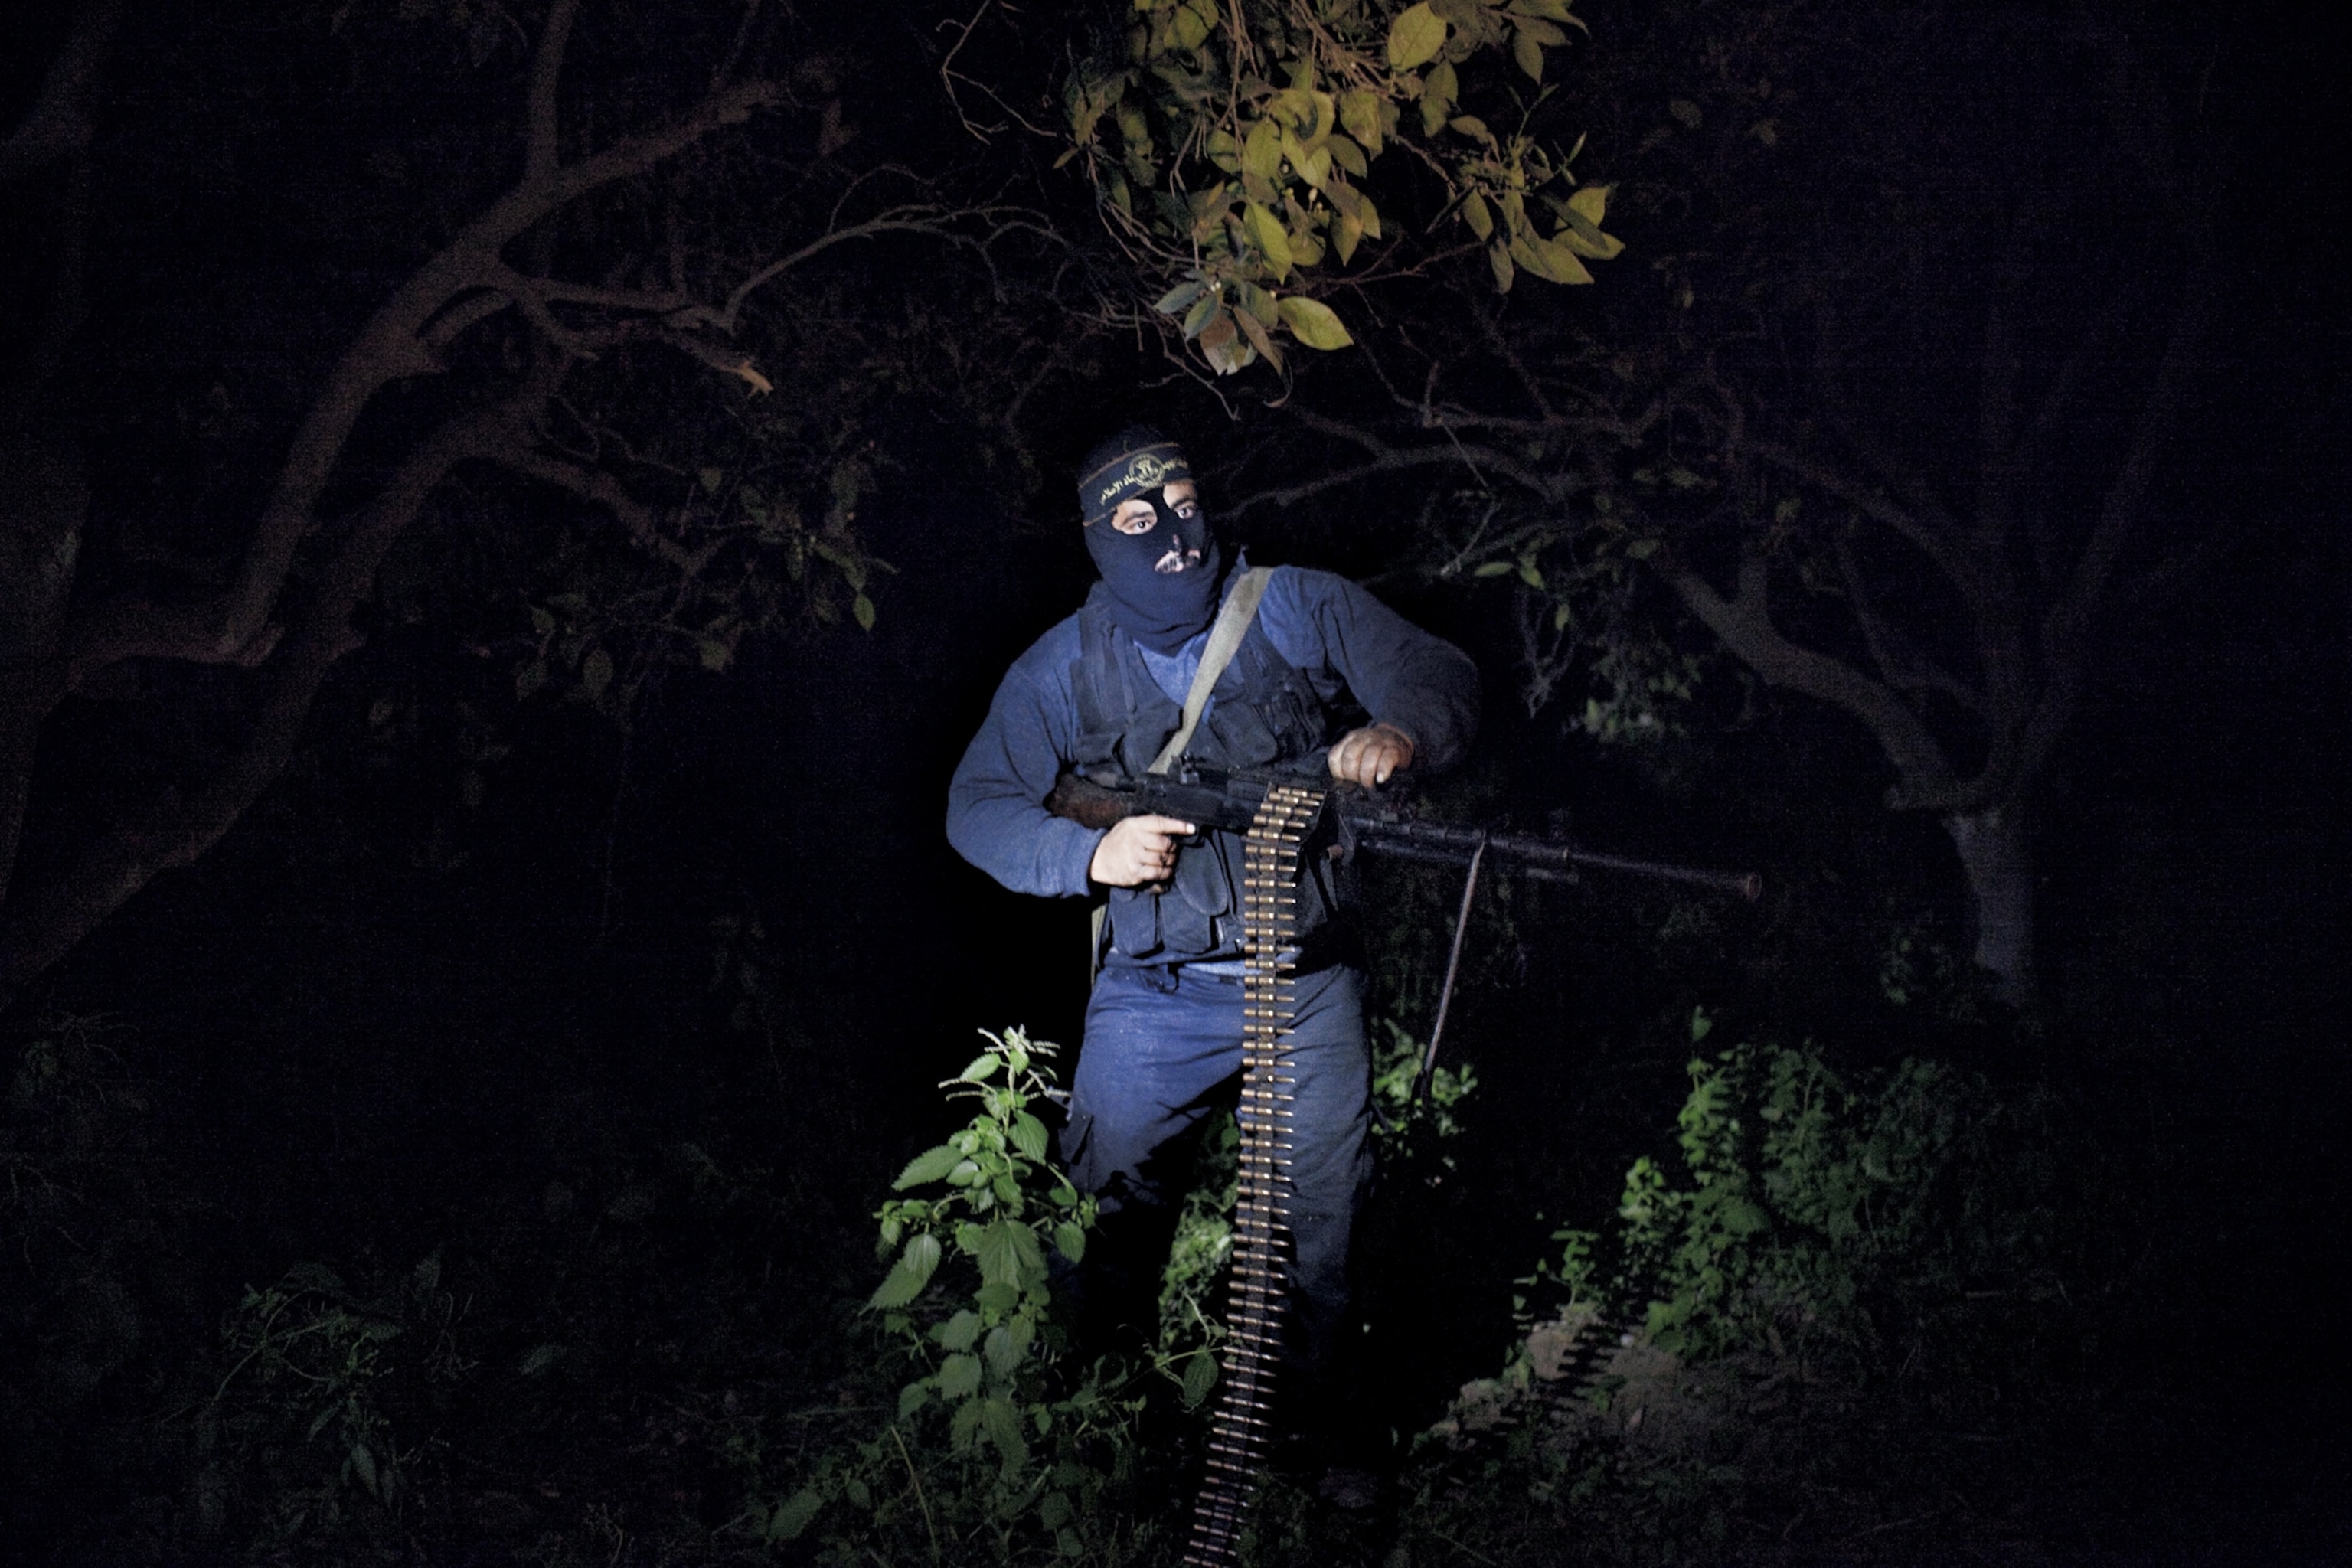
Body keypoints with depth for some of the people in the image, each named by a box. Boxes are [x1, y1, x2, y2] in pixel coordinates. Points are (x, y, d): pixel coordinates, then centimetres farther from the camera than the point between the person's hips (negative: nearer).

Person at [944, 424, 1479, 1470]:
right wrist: (1091, 854, -17)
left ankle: (1311, 1420, 20)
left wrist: (1398, 732, -25)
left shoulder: (1299, 610, 1)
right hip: (1152, 992, 0)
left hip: (1306, 986, 0)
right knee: (1108, 1200, 2)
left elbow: (1444, 679, -1)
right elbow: (977, 806, 1)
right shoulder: (1064, 667, 4)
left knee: (1323, 1220, 4)